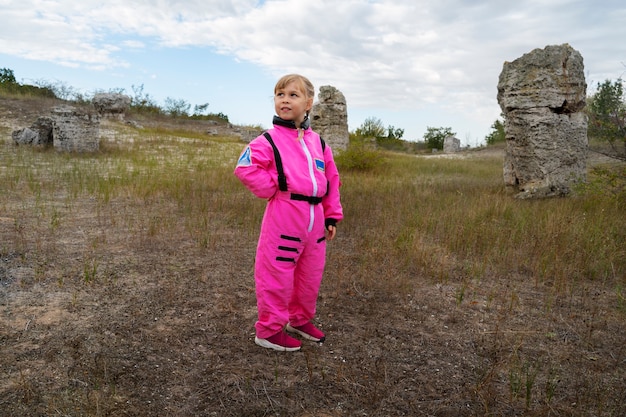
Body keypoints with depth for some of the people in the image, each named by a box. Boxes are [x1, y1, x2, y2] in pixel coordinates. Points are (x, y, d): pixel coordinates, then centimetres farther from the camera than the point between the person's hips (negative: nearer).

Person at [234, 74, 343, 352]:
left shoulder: (318, 142, 11)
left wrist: (332, 216, 12)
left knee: (310, 276, 17)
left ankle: (300, 319, 38)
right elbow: (245, 167, -17)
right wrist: (272, 189, -14)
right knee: (277, 275, 2)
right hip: (283, 219, -6)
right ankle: (269, 329, 18)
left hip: (315, 221, 6)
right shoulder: (270, 140, -5)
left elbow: (332, 180, 15)